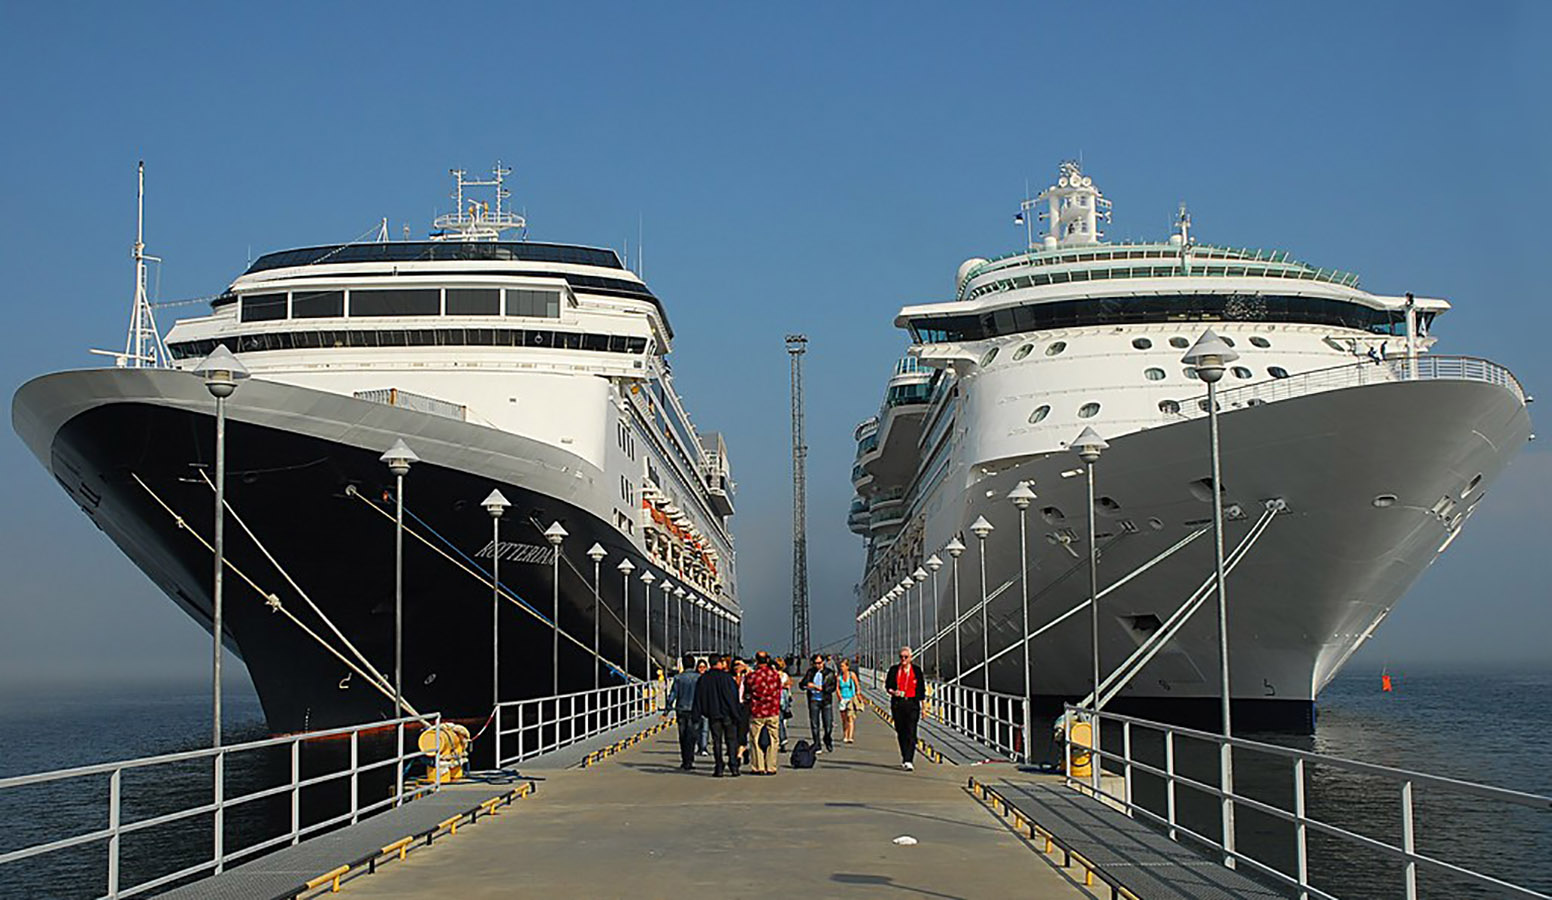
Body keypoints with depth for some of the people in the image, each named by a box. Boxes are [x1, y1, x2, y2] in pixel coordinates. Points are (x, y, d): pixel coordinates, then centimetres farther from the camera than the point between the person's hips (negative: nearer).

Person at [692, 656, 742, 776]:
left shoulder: (703, 679, 1)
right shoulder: (726, 677, -9)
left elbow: (698, 697, 4)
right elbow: (733, 697, -8)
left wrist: (697, 715, 9)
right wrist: (735, 714, -4)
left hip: (713, 715, 2)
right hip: (727, 714, -2)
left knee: (716, 741, 6)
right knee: (731, 739, 6)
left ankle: (719, 768, 2)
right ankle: (733, 766, -1)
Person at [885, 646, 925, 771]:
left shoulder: (916, 670, 4)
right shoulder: (894, 669, 7)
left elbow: (921, 689, 8)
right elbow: (887, 685, 10)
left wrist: (923, 707, 7)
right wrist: (893, 692, -13)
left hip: (912, 703, -2)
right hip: (898, 703, 2)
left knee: (910, 732, -10)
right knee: (900, 732, 8)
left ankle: (908, 761, -15)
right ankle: (905, 758, 22)